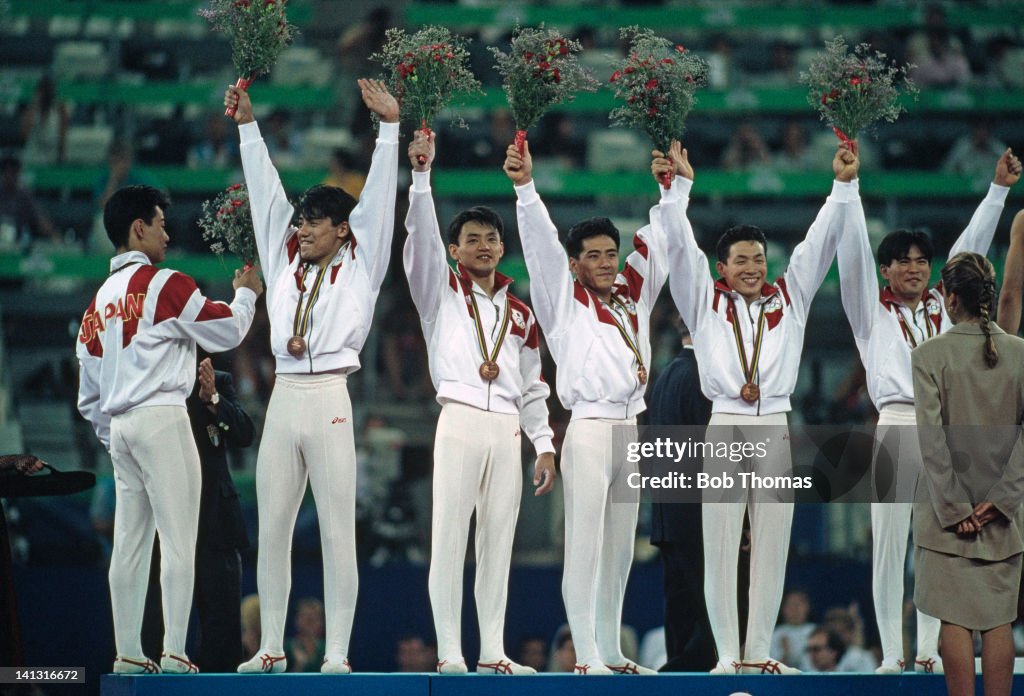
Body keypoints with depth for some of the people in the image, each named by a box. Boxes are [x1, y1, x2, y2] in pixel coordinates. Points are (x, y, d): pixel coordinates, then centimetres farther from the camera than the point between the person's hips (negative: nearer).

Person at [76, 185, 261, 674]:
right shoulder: (166, 285, -6)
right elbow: (227, 331, 2)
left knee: (129, 544, 8)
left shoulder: (99, 302, 15)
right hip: (162, 419, -7)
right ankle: (174, 655, -12)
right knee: (178, 541, -7)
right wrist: (246, 294, 19)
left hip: (119, 430, 7)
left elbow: (88, 396, 17)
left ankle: (129, 656, 7)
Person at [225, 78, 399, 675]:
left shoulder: (359, 268, 5)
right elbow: (267, 193, 17)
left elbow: (378, 202, 0)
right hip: (284, 397, 5)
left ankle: (338, 655, -5)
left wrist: (389, 128, -5)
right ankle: (272, 648, 9)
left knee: (338, 531, -5)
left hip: (330, 398, -5)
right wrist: (248, 125, 17)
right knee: (272, 529, 4)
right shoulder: (285, 265, 16)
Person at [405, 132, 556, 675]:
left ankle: (492, 653, 6)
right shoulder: (442, 293, 8)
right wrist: (421, 175, -21)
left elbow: (533, 386, 20)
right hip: (460, 421, -4)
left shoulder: (520, 313, 18)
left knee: (498, 542, 4)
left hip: (508, 430, 4)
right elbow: (420, 239, -9)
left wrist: (544, 446, 12)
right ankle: (449, 655, -10)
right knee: (450, 538, -8)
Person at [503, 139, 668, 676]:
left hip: (631, 430, 6)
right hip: (590, 429, -6)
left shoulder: (634, 293, 15)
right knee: (585, 546, -8)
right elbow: (541, 244, -10)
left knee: (619, 550, 10)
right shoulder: (565, 300, 1)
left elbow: (656, 241, 23)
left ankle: (612, 653, 16)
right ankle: (586, 659, -9)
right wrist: (525, 187, -21)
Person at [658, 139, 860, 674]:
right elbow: (681, 245, -1)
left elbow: (821, 241, 8)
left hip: (776, 429, 2)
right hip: (724, 426, -2)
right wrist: (678, 187, -12)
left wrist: (843, 185, -2)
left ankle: (759, 651, 7)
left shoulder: (790, 298, 12)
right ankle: (727, 655, -2)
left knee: (771, 546, 2)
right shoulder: (706, 302, 7)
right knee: (721, 545, -3)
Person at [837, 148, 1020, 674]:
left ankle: (929, 650, 8)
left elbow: (971, 244, 18)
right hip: (897, 426, -3)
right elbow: (854, 252, 2)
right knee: (888, 543, -5)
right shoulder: (871, 311, 9)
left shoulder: (942, 307, 18)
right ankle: (891, 653, -2)